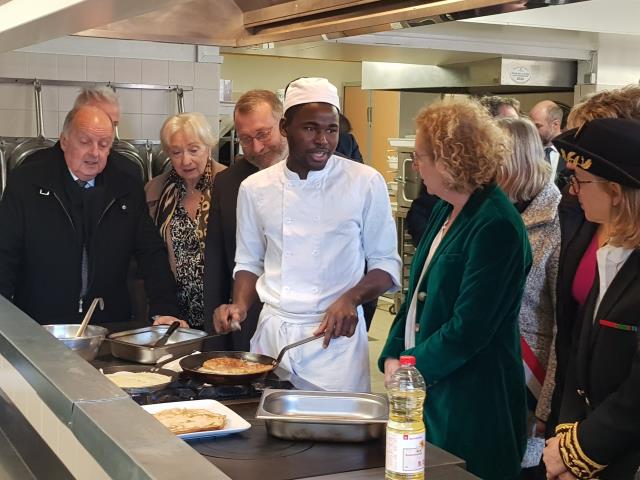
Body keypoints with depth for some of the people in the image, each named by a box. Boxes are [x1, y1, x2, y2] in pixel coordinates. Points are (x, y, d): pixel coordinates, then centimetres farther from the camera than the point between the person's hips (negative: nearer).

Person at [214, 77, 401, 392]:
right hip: (272, 333, 2)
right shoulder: (255, 188, 3)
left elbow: (386, 263, 0)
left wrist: (351, 298, -16)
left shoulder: (365, 183, -5)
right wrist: (241, 306, -4)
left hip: (336, 335, -2)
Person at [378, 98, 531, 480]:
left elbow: (469, 329, -22)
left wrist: (409, 367, -13)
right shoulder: (445, 211, 8)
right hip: (426, 388, 8)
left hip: (472, 403, -8)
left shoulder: (496, 226, -20)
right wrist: (393, 356, 2)